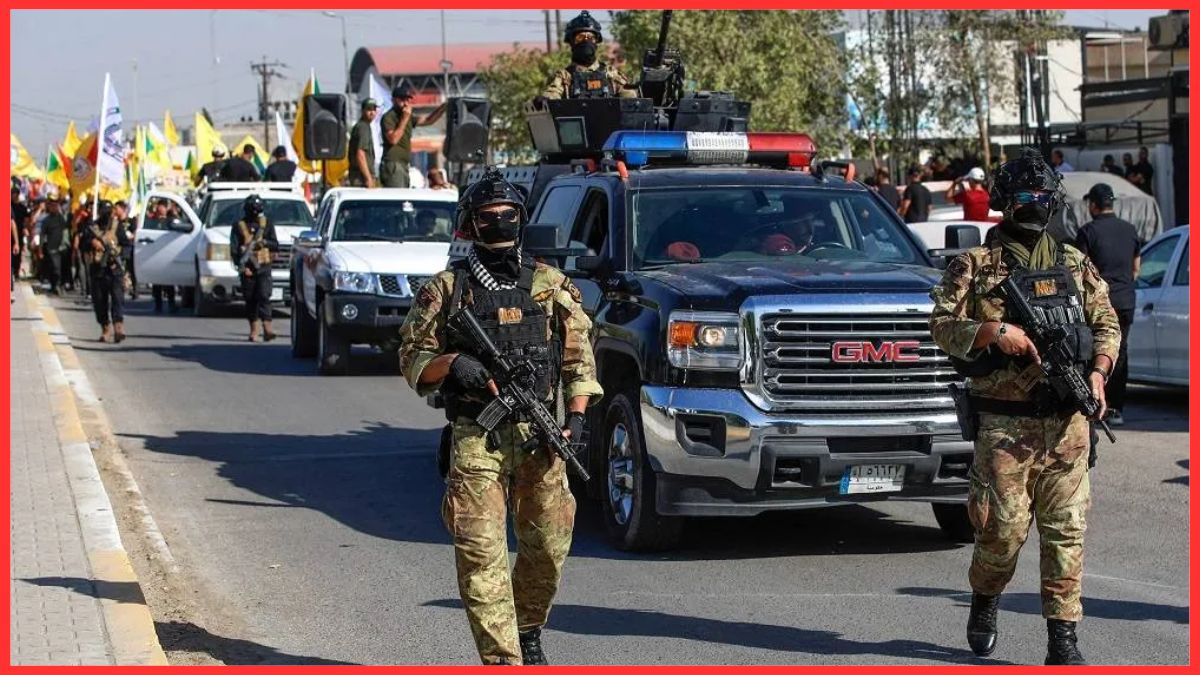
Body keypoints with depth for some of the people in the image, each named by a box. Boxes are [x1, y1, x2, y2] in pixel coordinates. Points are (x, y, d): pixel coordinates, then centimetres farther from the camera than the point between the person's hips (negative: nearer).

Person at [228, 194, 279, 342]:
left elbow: (276, 246, 7)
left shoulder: (266, 224, 9)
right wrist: (241, 266, -12)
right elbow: (233, 250, -1)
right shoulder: (239, 226, 3)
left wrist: (264, 242, -13)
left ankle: (267, 329, -22)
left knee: (264, 297, -13)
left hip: (263, 267, 0)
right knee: (250, 300, 4)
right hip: (247, 269, 0)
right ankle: (254, 330, 13)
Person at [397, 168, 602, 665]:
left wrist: (576, 415, -1)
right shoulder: (446, 289, 5)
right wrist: (452, 364, -15)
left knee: (548, 547, 8)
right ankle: (502, 660, -10)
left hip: (540, 435, 2)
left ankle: (529, 631, 34)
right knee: (482, 553, -10)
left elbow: (579, 356, 11)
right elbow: (412, 355, 5)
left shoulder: (551, 285, 11)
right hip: (476, 439, -2)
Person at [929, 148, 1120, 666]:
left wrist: (1097, 372, -2)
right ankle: (984, 601, 26)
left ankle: (1063, 638, 4)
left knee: (1066, 529, 0)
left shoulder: (1076, 265, 14)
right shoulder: (975, 265, 3)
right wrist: (994, 332, -19)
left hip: (1068, 422, 3)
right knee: (1004, 526, -3)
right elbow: (941, 324, -3)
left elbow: (1106, 323, 16)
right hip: (1004, 423, -3)